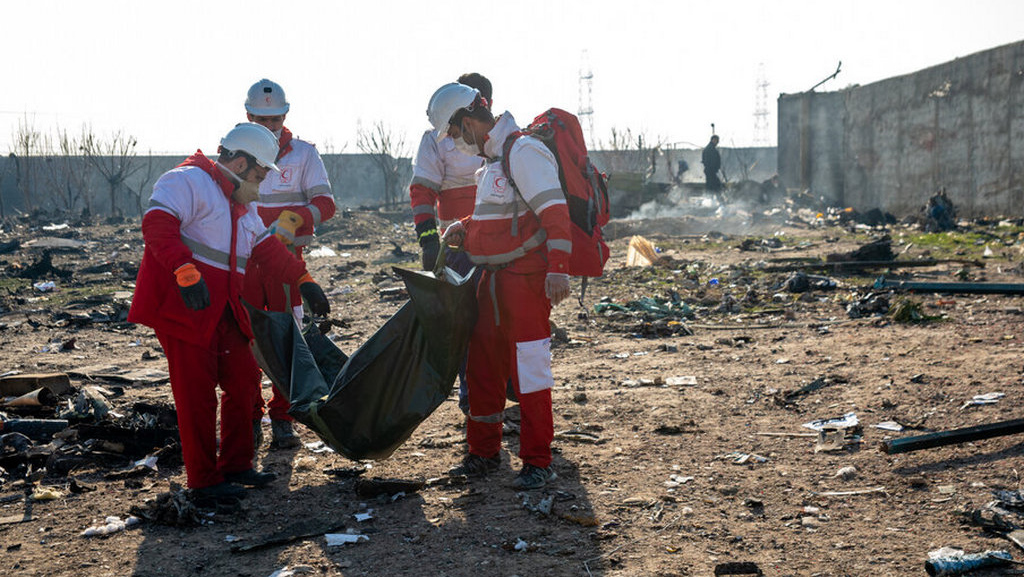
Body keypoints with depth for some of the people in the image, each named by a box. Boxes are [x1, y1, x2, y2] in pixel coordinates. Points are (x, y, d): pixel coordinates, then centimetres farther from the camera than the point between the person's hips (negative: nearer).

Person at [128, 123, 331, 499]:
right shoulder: (188, 181, -10)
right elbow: (157, 225, -24)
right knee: (197, 393, -4)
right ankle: (203, 479, 6)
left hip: (223, 311, 9)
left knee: (241, 380, 11)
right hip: (181, 305, -9)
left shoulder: (242, 204, 20)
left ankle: (236, 466, 23)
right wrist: (186, 272, -34)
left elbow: (267, 248, 25)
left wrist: (304, 281, 20)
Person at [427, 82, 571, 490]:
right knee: (482, 364, 14)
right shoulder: (491, 158, 17)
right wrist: (463, 229, 13)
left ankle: (537, 461, 6)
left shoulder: (523, 152, -14)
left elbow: (554, 212, -21)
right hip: (493, 277, 10)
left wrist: (558, 269, -29)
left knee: (529, 368, -4)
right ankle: (484, 452, 27)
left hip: (526, 278, -10)